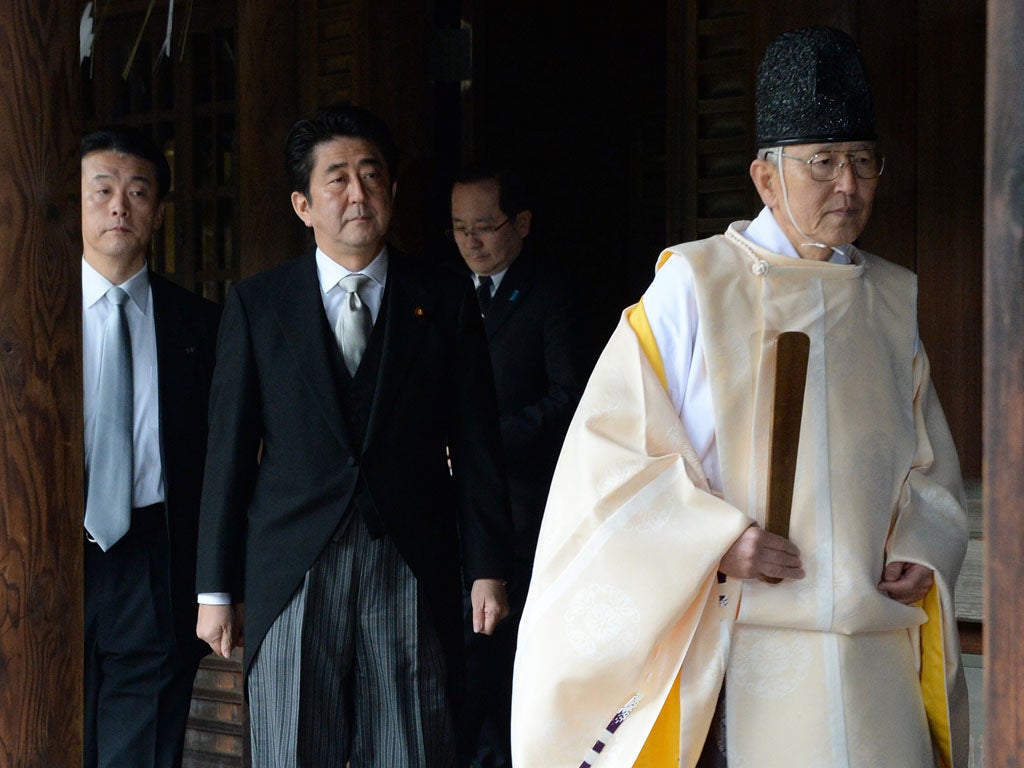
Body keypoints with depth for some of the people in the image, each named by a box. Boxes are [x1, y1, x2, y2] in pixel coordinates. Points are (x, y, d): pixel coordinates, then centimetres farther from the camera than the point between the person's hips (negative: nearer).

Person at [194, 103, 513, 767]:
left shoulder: (446, 302, 8)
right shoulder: (257, 305, 8)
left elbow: (477, 446, 6)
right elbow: (229, 452, 6)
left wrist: (488, 570, 0)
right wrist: (217, 589, 3)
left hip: (413, 576, 0)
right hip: (291, 579, 0)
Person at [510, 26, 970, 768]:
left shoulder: (894, 302, 13)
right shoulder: (695, 284, -2)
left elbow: (931, 464, 21)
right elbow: (612, 443, -4)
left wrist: (922, 546, 1)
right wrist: (715, 539, -14)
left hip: (875, 645, 4)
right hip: (739, 649, -4)